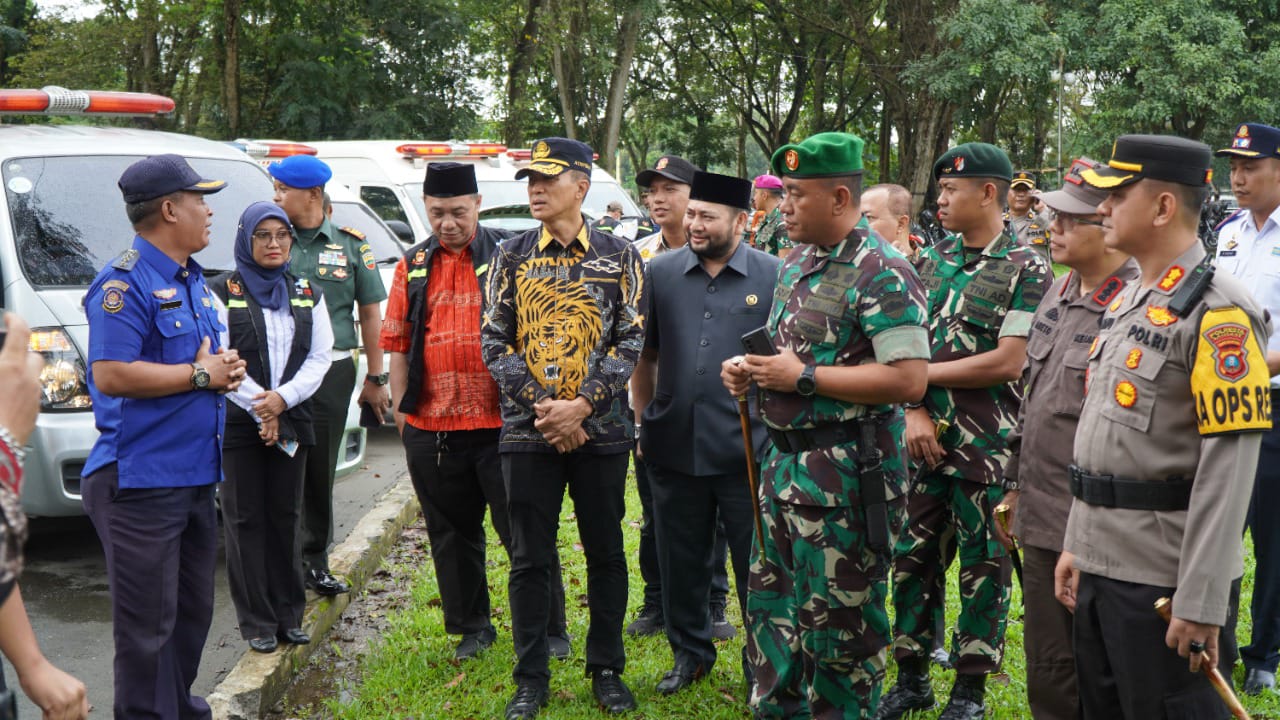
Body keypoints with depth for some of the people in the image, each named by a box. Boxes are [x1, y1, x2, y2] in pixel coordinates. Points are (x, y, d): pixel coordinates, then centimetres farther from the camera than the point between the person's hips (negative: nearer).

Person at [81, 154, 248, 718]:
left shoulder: (192, 279, 16)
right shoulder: (126, 283, -14)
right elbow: (111, 375, -23)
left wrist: (224, 370, 4)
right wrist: (199, 375, -17)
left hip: (196, 476, 10)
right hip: (142, 480, -10)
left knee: (192, 612, 20)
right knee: (149, 623, -3)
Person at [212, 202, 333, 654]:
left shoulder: (306, 295, 11)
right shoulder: (223, 294, 0)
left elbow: (319, 357, 4)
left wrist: (282, 398, -11)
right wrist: (260, 408, -12)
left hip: (292, 422, 3)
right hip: (237, 425, -3)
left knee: (286, 516, 7)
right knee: (246, 519, 0)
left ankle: (289, 615, 16)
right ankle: (257, 621, 6)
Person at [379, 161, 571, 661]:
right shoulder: (414, 265, 10)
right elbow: (398, 344, 14)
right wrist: (401, 408, 9)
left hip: (500, 422, -4)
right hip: (431, 428, 4)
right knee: (452, 534, 14)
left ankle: (550, 629, 15)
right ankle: (472, 627, 29)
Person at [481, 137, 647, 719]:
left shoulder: (619, 257, 2)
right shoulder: (511, 256, 5)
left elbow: (630, 342, -3)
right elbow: (494, 342, 0)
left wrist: (583, 404, -14)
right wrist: (540, 407, -11)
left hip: (601, 430, 0)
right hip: (527, 430, 1)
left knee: (605, 552, 9)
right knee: (530, 558, 5)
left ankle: (606, 670, 23)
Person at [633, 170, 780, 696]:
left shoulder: (773, 277, -2)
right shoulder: (660, 273, 4)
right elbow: (645, 356, 11)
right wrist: (645, 421, 8)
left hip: (748, 451, -2)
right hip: (674, 449, 3)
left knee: (755, 564, 8)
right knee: (681, 561, 14)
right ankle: (690, 653, 32)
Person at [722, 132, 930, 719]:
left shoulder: (882, 274, -17)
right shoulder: (796, 262, 11)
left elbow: (908, 380, -24)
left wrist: (802, 377, -21)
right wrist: (750, 370, 2)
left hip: (845, 472, -9)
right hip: (786, 460, 9)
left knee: (839, 622, 3)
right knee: (773, 603, 20)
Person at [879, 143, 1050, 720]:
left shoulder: (1026, 270, -8)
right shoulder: (930, 260, 9)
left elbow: (1009, 362, -16)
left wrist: (923, 374, -10)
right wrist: (913, 411, -9)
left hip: (987, 446, -5)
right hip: (925, 440, 5)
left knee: (983, 565, 6)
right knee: (913, 557, 12)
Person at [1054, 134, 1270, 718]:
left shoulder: (1218, 315, -16)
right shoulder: (1125, 303, 12)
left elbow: (1227, 473, -20)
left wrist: (1200, 604, -21)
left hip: (1165, 582, -9)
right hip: (1101, 568, 9)